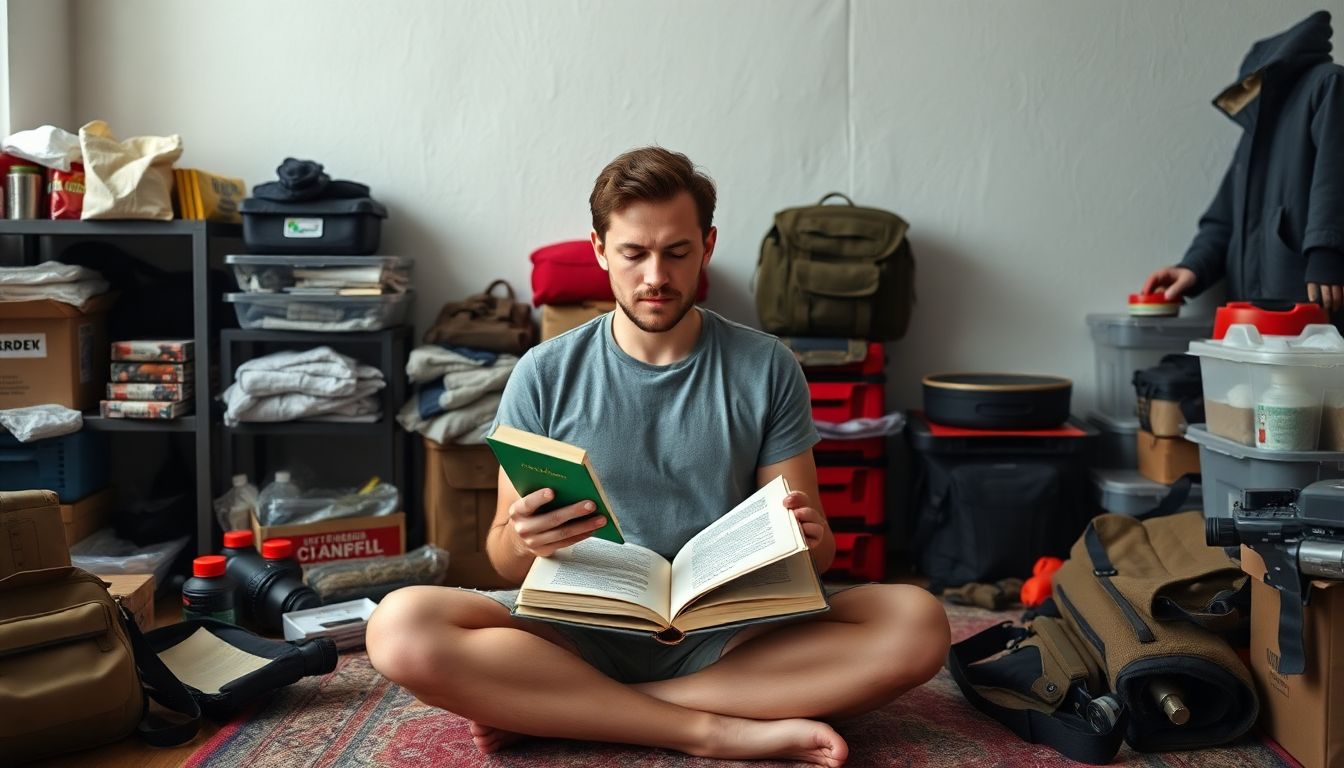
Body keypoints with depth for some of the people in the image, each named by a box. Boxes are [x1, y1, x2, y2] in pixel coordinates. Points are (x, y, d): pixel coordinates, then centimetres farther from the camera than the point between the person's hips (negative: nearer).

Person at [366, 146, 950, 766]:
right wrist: (523, 540, -22)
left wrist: (808, 539, -21)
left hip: (727, 632, 1)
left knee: (917, 622, -26)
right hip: (583, 629, -1)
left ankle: (548, 708, -22)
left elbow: (816, 552, 4)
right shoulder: (545, 374, 2)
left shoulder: (766, 368, 3)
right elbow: (505, 561, 3)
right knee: (400, 626, -27)